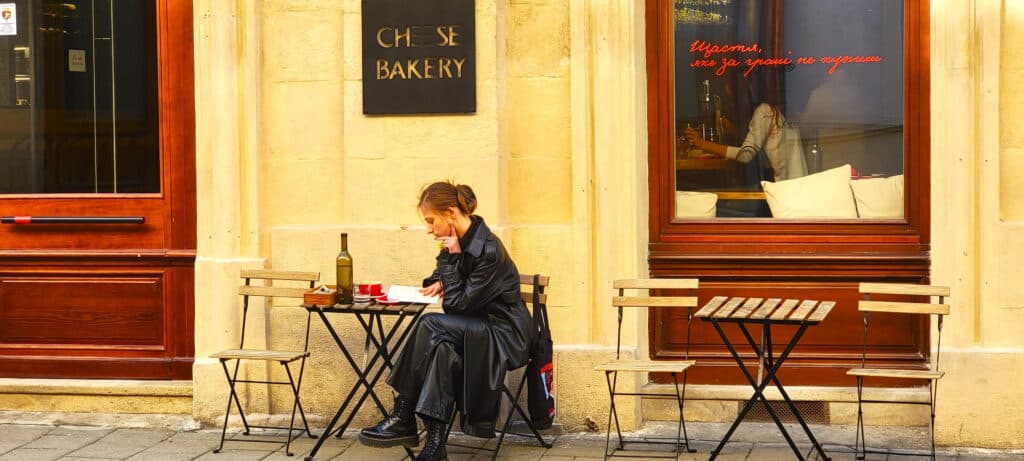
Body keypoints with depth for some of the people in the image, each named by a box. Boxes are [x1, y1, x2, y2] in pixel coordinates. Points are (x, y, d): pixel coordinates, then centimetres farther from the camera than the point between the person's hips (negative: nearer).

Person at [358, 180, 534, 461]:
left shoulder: (488, 250, -22)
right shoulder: (457, 242, 3)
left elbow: (457, 305, -19)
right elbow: (443, 273, 28)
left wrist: (454, 257, -19)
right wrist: (440, 282, 5)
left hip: (504, 335, -7)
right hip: (474, 329, 7)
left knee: (431, 324, -28)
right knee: (442, 347, -28)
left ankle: (402, 419, -23)